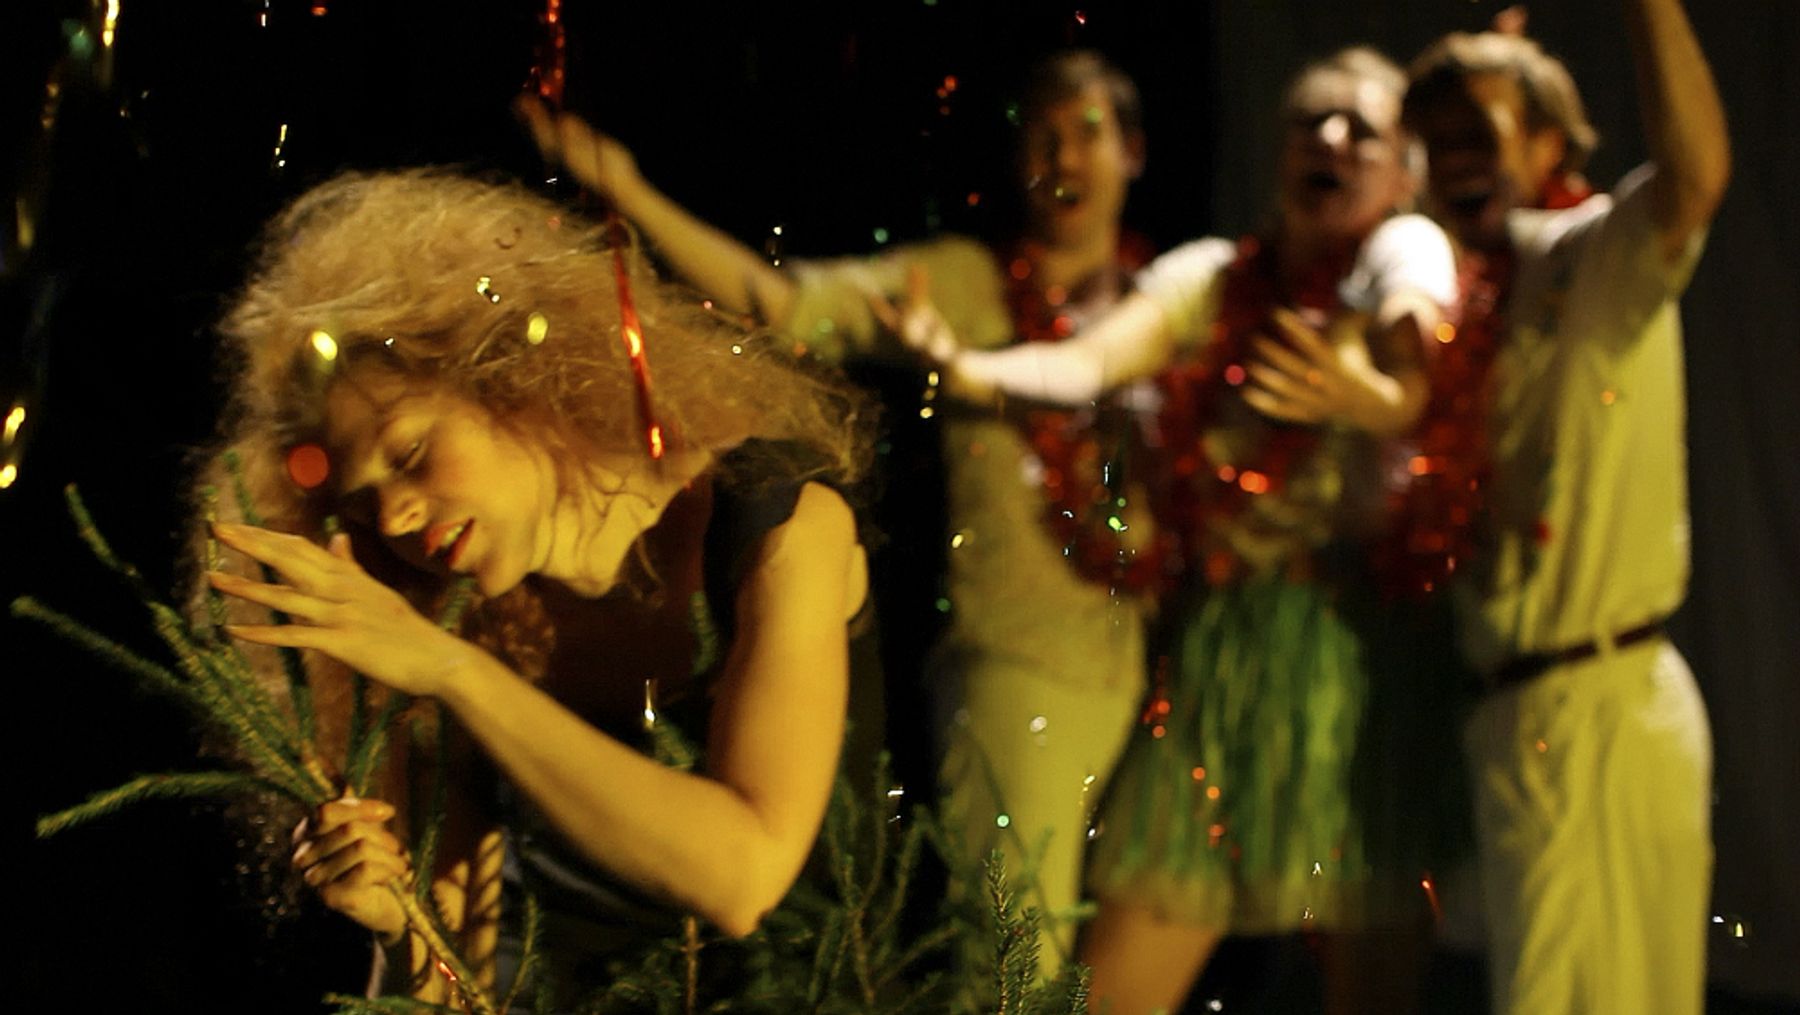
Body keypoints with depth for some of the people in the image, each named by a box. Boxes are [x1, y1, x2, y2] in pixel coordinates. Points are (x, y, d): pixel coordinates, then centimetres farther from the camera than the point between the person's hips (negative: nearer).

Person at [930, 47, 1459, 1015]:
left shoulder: (1405, 251, 2)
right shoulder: (1210, 275, 14)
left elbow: (1409, 389, -19)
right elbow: (1091, 361, -4)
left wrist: (1365, 396, -43)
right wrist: (975, 370, -24)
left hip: (1347, 646, -4)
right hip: (1210, 650, 4)